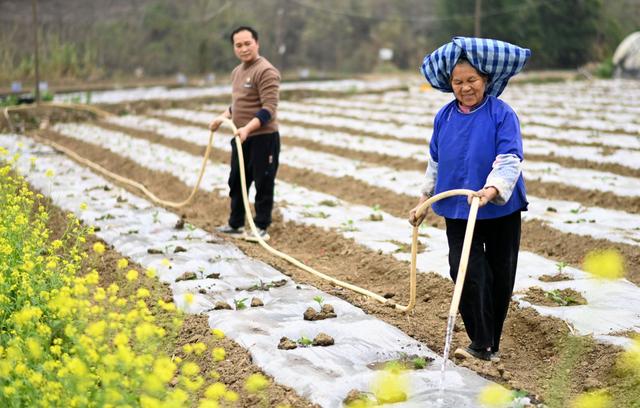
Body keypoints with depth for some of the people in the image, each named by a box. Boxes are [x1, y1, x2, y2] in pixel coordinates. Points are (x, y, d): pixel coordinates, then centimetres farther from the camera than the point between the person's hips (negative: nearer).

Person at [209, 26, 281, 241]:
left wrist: (248, 128, -33)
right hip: (240, 137, 9)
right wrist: (223, 117, 10)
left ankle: (262, 228, 10)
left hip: (262, 137, -9)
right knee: (236, 182, 17)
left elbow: (269, 109, -23)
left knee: (263, 184, 0)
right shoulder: (236, 72, 14)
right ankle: (235, 224, 30)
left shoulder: (266, 71, -16)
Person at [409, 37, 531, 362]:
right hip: (458, 211, 3)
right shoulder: (444, 117, 3)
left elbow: (510, 160, -20)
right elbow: (435, 162, 14)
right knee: (466, 273, -8)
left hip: (500, 210, -2)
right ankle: (481, 344, -1)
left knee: (499, 277, 8)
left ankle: (491, 343, 23)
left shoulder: (502, 114, -11)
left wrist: (492, 190, -37)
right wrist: (424, 201, 14)